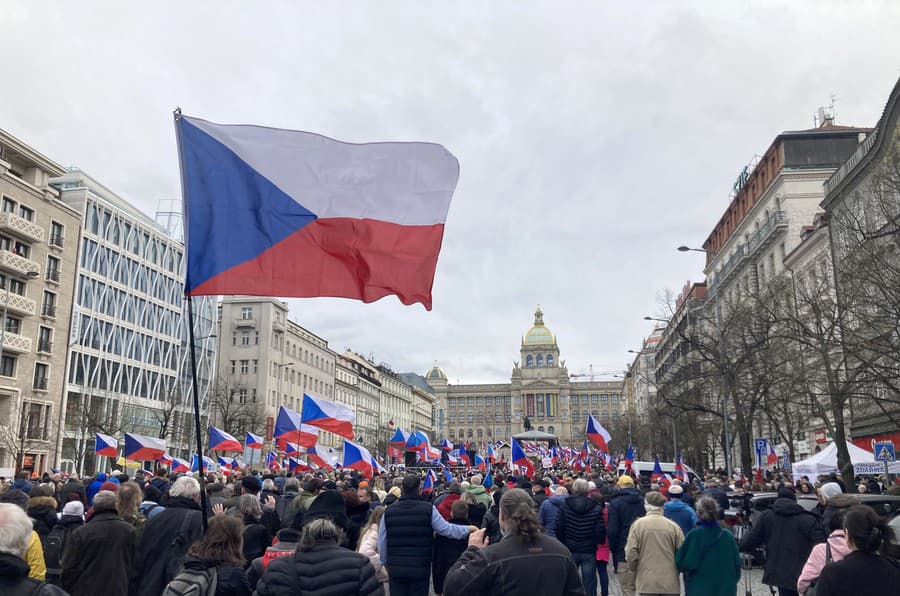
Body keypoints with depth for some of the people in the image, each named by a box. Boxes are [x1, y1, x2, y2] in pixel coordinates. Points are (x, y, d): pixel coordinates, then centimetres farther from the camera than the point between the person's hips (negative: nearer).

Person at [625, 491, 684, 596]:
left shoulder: (637, 524, -6)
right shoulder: (673, 526, -4)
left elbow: (631, 553, -8)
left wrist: (634, 570, 11)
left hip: (646, 582, -1)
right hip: (670, 583, 1)